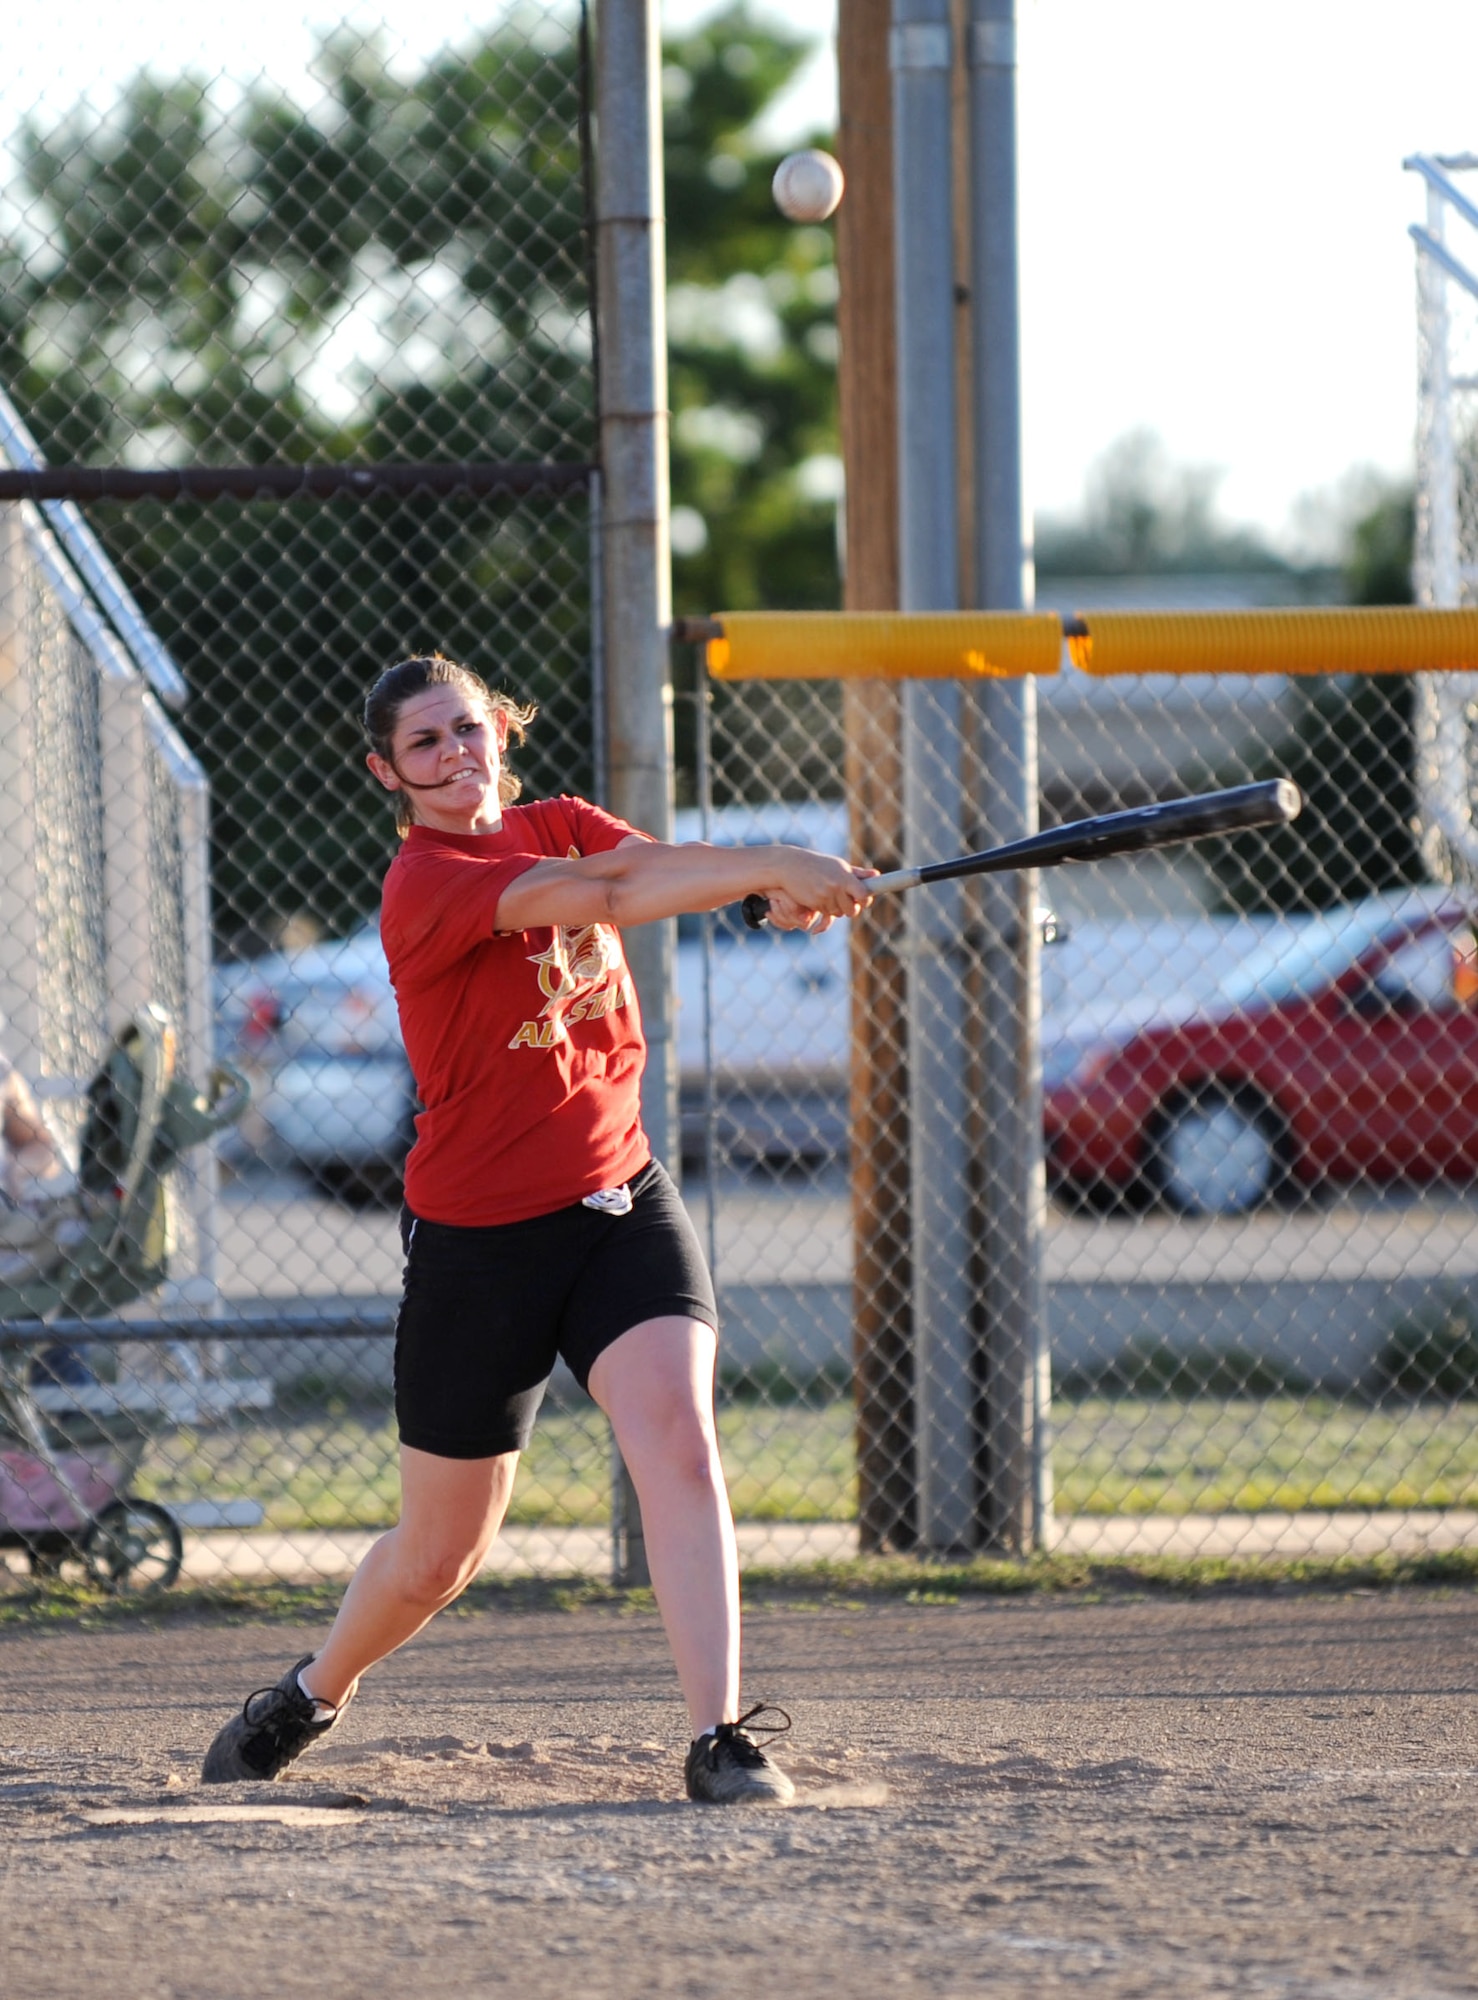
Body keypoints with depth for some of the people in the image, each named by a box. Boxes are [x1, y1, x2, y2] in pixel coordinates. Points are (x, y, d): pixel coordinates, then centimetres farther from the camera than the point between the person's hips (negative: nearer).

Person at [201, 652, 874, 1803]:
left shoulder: (559, 826, 6)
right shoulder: (425, 886, -16)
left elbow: (650, 866, -16)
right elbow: (596, 897, -32)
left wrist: (782, 885, -38)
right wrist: (778, 866, -40)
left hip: (621, 1201, 4)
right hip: (479, 1241, -4)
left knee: (678, 1437, -20)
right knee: (440, 1556, 8)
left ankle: (722, 1742, -21)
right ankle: (315, 1695, 38)